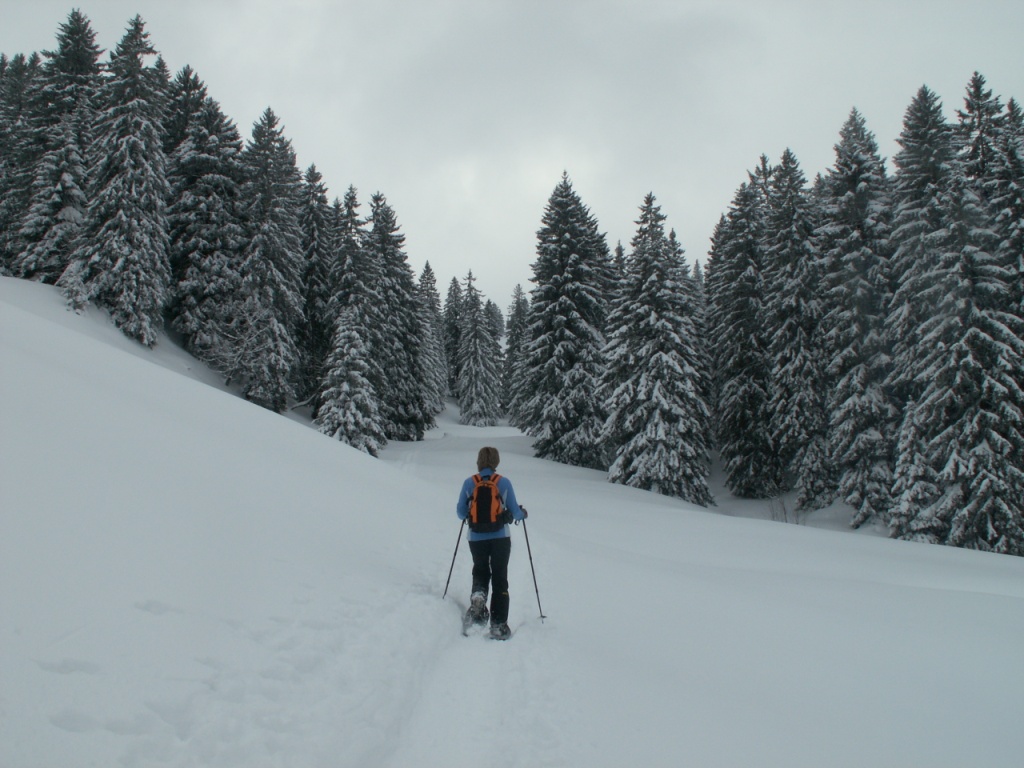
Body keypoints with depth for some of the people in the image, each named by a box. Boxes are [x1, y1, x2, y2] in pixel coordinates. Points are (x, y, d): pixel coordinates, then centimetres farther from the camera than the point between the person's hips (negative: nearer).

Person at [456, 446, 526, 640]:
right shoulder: (504, 482, -6)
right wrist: (522, 514, 21)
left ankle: (478, 593, -8)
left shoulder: (469, 483, -3)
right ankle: (498, 624, 6)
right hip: (501, 537, -1)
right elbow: (514, 512, -2)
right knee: (500, 579, 11)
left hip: (476, 538, 1)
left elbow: (461, 513, 4)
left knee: (480, 571, 25)